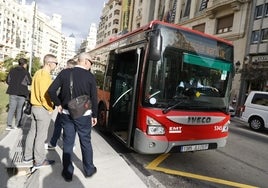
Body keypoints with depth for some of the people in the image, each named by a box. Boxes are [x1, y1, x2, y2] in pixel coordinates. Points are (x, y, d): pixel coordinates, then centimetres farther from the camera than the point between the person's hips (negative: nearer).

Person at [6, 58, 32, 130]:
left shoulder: (12, 70, 3)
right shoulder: (26, 72, -11)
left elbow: (8, 81, 7)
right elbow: (30, 82, -3)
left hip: (12, 92, 4)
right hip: (21, 93, -3)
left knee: (11, 108, 8)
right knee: (19, 109, 10)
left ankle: (9, 125, 3)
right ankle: (17, 124, 17)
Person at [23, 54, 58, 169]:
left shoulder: (38, 73, 11)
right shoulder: (45, 75, -19)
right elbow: (44, 95, -25)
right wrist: (50, 108, -13)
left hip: (35, 107, 9)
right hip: (43, 109, -9)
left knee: (32, 132, 18)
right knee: (41, 136, 1)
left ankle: (28, 156, 31)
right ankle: (39, 161, 13)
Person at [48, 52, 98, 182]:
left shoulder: (65, 73, -3)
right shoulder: (90, 77, -10)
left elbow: (51, 90, -6)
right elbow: (94, 98, -7)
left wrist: (58, 104, 7)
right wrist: (94, 115, 4)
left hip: (66, 114, 2)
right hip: (84, 115, -2)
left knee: (68, 143, 12)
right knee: (86, 142, 14)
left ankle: (67, 173, 25)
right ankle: (89, 170, 30)